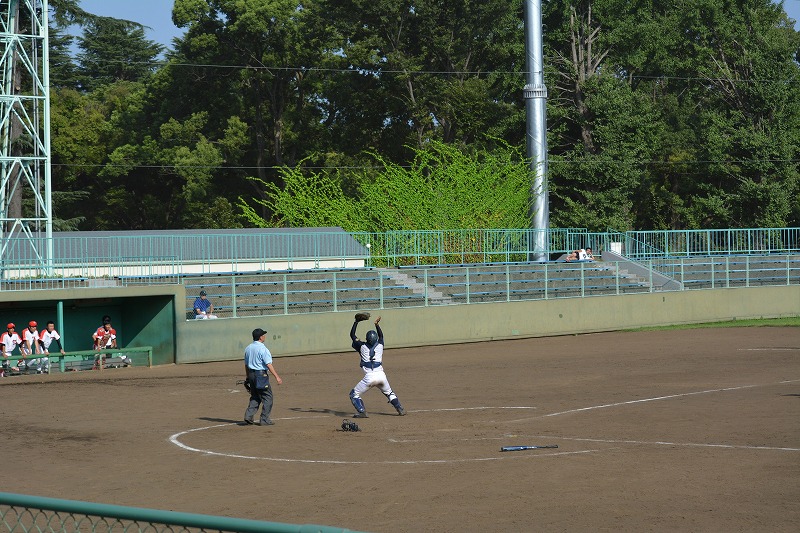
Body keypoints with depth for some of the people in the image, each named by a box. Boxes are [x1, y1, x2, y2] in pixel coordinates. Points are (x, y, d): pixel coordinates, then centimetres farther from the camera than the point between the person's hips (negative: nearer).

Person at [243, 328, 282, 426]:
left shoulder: (248, 348, 10)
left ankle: (248, 416, 3)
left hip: (251, 374, 8)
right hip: (261, 374, -8)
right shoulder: (262, 348, -14)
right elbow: (268, 364, -19)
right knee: (267, 397, 2)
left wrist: (247, 377, 25)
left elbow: (246, 364, 16)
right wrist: (277, 377, -19)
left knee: (255, 397, 16)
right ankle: (265, 419, 1)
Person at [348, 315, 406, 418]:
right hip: (381, 375, 4)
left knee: (354, 394, 7)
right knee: (389, 393, 28)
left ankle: (362, 412, -8)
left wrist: (357, 321, 20)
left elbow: (352, 335, 15)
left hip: (369, 377, -4)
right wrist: (376, 324, 38)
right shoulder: (379, 345, 10)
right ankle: (400, 409, 21)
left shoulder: (362, 346, 3)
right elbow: (381, 335, 33)